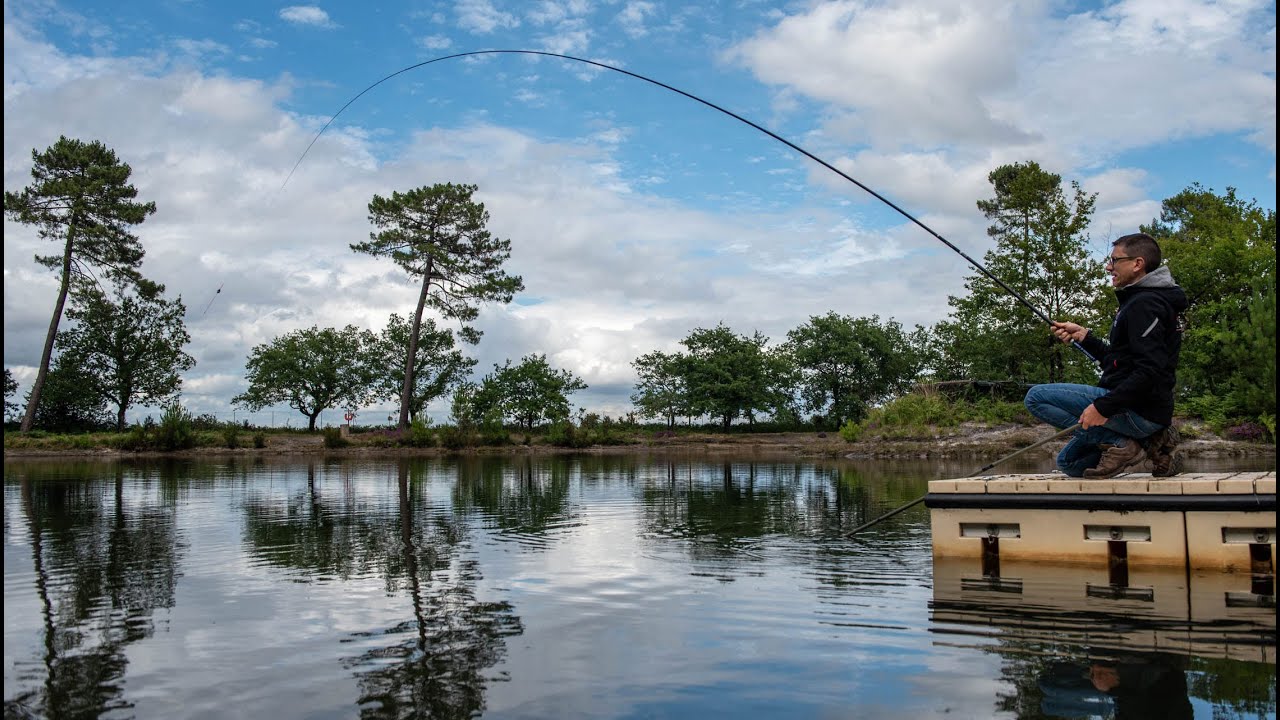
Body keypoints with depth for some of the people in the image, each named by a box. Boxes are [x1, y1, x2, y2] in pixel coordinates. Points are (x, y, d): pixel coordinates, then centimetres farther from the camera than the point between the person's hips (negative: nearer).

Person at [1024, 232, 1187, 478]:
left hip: (1136, 410, -10)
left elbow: (1150, 371, -26)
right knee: (1069, 461, 19)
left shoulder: (1145, 304, -16)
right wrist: (1083, 335, 14)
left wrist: (1103, 406, -26)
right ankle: (1149, 441, 8)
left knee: (1037, 397, -13)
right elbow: (1120, 359, 24)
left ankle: (1120, 443, -12)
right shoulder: (1139, 300, 18)